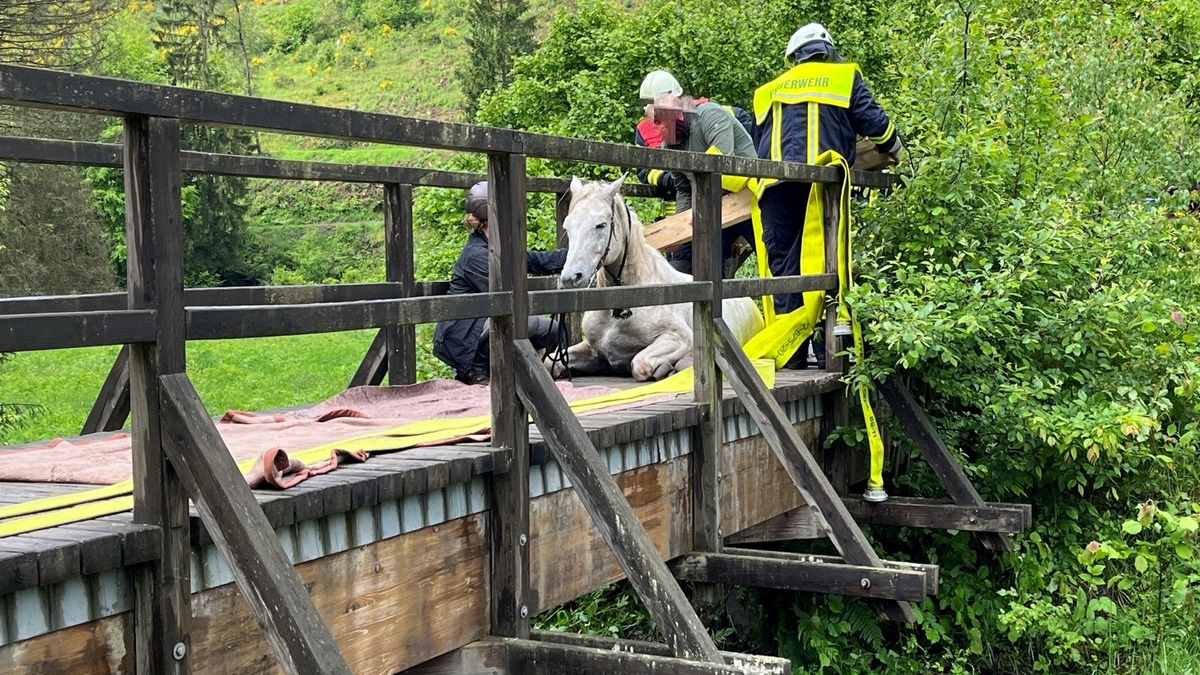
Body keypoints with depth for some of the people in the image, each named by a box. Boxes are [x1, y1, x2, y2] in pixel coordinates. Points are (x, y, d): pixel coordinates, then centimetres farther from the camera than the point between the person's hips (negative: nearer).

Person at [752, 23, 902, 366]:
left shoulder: (768, 91, 27)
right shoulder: (845, 77, 17)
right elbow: (872, 120, 10)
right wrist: (894, 149, 28)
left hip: (775, 183, 2)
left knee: (784, 264, 4)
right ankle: (828, 347, 0)